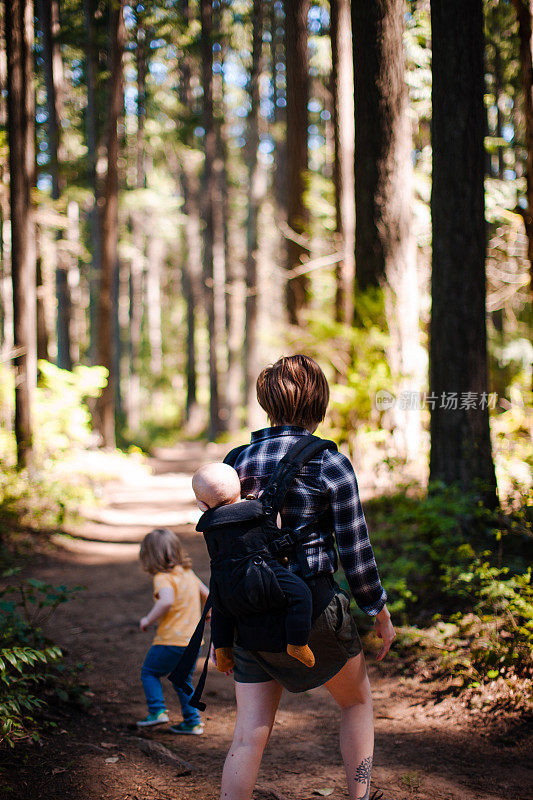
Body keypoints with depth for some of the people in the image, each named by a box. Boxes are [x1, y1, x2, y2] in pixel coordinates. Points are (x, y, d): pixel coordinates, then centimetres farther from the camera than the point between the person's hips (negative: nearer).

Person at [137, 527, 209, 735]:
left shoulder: (163, 578, -14)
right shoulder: (188, 573, 11)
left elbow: (167, 601, -32)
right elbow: (206, 595, 21)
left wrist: (148, 619, -19)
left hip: (171, 641, -7)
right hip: (194, 640, 7)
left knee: (149, 672, 14)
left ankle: (158, 710, 2)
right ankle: (193, 722, 18)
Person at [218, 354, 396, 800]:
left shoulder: (239, 462, 5)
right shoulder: (330, 466, -10)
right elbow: (356, 551, -9)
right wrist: (379, 613, 4)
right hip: (314, 610, -4)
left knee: (249, 734, 7)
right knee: (357, 701, 22)